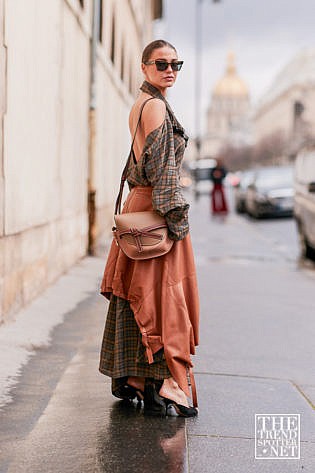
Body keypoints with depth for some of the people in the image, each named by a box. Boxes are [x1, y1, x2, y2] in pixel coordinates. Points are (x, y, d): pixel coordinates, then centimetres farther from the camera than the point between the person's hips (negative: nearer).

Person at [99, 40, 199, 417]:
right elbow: (162, 166, -18)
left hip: (138, 202, 10)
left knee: (136, 294, 11)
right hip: (156, 207, -10)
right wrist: (176, 216, -20)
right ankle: (162, 385, -6)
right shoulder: (155, 106, -12)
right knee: (162, 296, -8)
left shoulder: (140, 104, 18)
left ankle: (130, 377, 18)